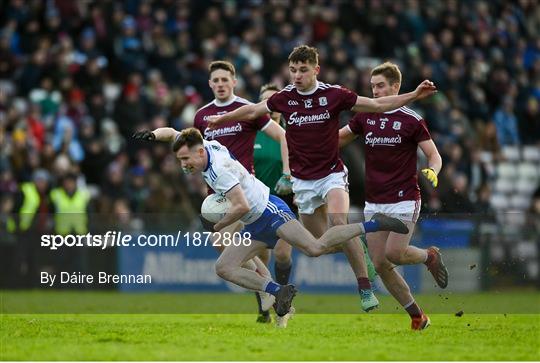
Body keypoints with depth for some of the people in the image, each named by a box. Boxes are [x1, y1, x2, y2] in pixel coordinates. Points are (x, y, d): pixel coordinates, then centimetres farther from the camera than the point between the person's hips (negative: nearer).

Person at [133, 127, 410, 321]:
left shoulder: (219, 168, -23)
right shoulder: (206, 146, 4)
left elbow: (242, 206, -28)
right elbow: (172, 133, 18)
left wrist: (216, 226, -15)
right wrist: (153, 134, -3)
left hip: (270, 211, -10)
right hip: (255, 228, 10)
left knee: (315, 248, -25)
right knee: (224, 268, 1)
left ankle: (373, 225, -10)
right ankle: (279, 291, -5)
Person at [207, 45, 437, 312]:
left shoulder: (333, 94, -9)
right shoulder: (285, 98, -2)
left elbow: (377, 105, -3)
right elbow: (253, 111, 17)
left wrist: (414, 95, -11)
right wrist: (222, 118, 28)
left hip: (332, 173, -4)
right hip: (303, 179, 4)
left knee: (339, 223, -26)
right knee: (318, 241, 5)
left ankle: (365, 287, -25)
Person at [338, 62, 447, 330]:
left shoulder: (411, 120, -6)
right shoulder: (365, 116, 8)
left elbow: (433, 154, -4)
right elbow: (338, 138, 22)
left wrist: (432, 171, -25)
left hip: (404, 199, -5)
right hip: (373, 203, 5)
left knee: (394, 253, -21)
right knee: (380, 265, -2)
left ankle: (430, 256, 13)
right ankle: (417, 316, 11)